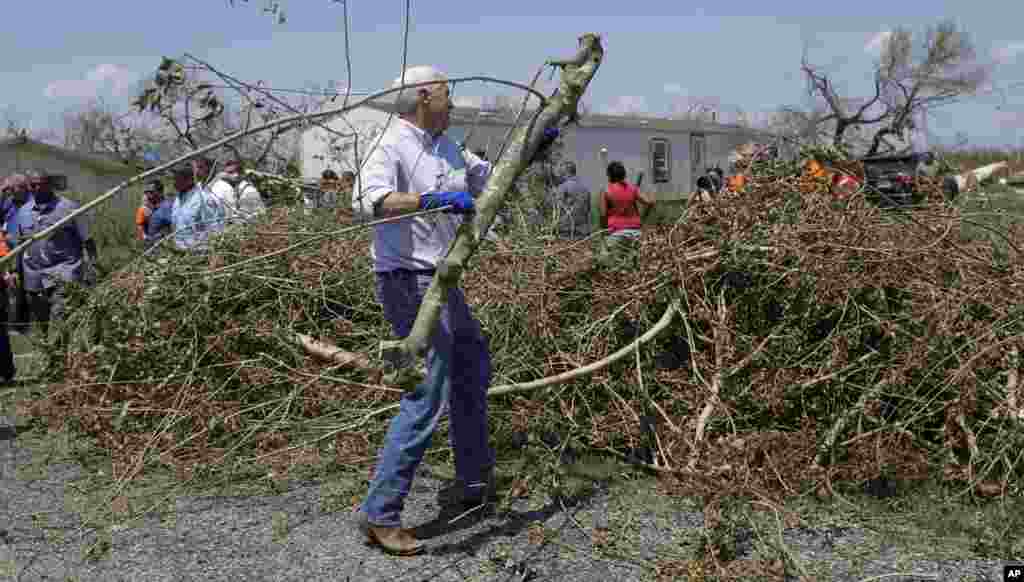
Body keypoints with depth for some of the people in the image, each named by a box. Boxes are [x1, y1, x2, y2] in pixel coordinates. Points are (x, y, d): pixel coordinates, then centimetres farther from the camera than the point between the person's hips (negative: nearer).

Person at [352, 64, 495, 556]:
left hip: (440, 280, 11)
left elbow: (489, 175, 27)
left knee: (473, 361, 23)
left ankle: (475, 481, 38)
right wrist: (432, 198, -39)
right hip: (410, 283, -11)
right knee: (429, 393, -14)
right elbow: (367, 202, -32)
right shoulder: (393, 146, -15)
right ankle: (380, 514, -8)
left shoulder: (444, 146, 13)